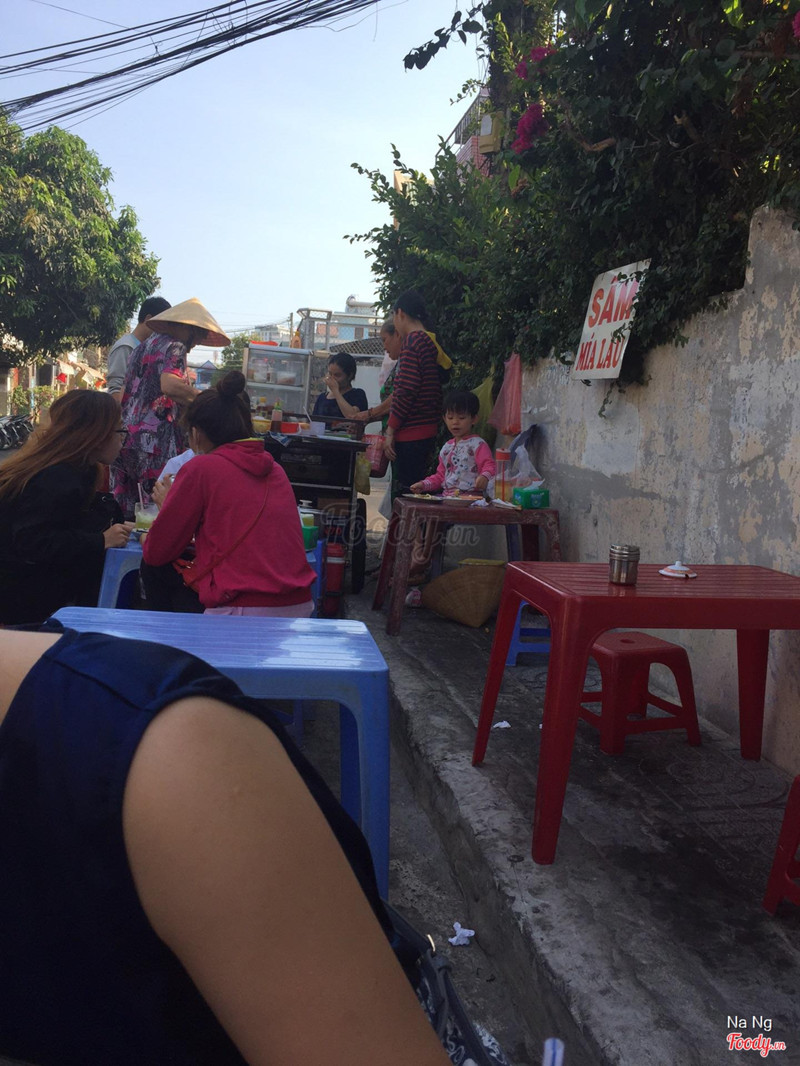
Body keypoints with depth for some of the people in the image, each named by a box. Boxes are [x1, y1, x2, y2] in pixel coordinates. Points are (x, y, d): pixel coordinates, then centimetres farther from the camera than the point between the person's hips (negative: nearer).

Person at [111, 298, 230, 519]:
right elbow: (169, 385, -24)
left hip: (124, 439, 9)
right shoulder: (174, 347, -4)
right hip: (155, 441, -9)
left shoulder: (142, 347, 24)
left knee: (124, 514, 8)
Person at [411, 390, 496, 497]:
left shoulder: (478, 444, -1)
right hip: (447, 497, 6)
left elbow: (489, 465, -12)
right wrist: (423, 484, 15)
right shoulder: (447, 447, 22)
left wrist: (485, 476, -34)